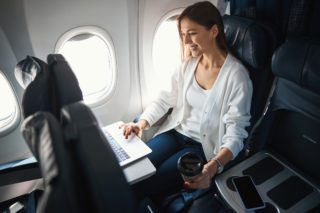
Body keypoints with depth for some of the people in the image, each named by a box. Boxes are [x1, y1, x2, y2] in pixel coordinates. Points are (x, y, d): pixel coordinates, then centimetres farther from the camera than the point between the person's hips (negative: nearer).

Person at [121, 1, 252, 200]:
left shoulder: (236, 75, -17)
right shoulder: (189, 64, 1)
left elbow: (236, 131, -18)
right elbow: (166, 98, 7)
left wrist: (214, 166, -34)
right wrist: (142, 123, -9)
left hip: (204, 146, -4)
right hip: (175, 133, 5)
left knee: (143, 186, -15)